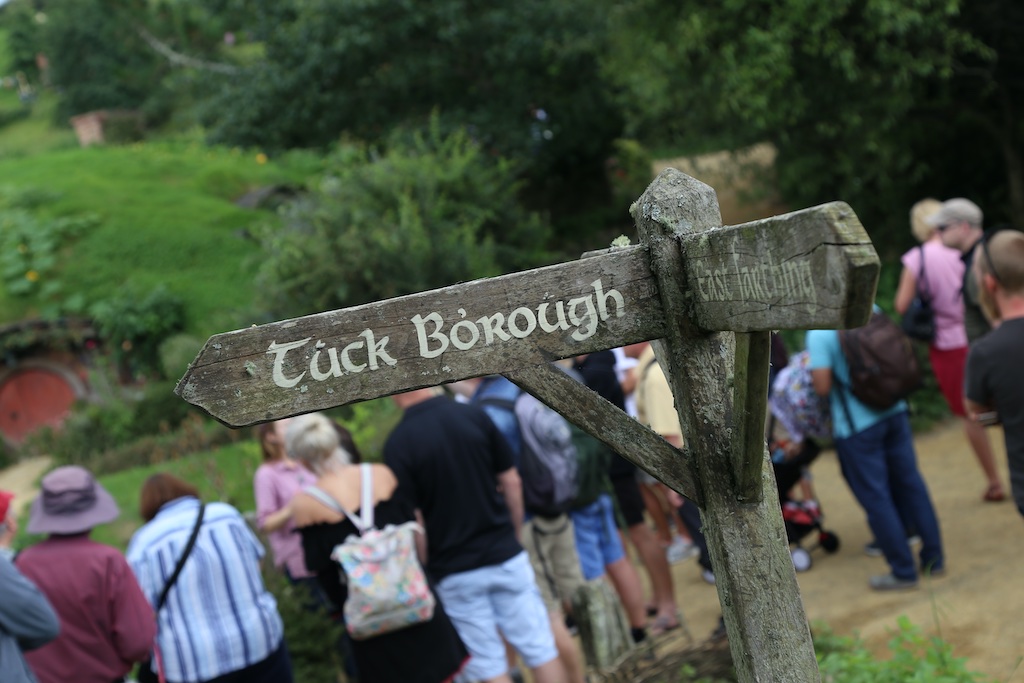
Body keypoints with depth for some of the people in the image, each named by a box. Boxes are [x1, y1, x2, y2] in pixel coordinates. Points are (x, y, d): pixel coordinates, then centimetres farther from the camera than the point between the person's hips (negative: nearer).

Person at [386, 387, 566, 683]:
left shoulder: (398, 443, -13)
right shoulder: (475, 416, -5)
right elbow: (511, 482, 1)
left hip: (454, 572, -2)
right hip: (505, 556, 2)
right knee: (540, 648, 11)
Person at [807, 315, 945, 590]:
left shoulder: (819, 332, -19)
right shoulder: (870, 309, 1)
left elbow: (822, 386, -20)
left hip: (856, 425, -6)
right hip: (895, 411, 6)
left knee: (875, 497, 6)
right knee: (910, 485, 16)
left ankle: (903, 571, 14)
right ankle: (934, 558, 26)